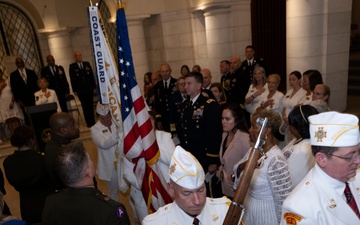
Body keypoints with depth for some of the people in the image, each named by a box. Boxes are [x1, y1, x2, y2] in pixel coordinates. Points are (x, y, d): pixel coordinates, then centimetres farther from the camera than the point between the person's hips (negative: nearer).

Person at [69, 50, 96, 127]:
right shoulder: (72, 66, 1)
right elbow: (72, 79, 0)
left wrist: (94, 87, 5)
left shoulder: (87, 64, 8)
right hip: (80, 90, -2)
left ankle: (92, 121, 14)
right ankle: (89, 122, 8)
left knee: (90, 106, 5)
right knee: (85, 107, 1)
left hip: (89, 89, 2)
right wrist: (74, 90, -4)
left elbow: (92, 76, 9)